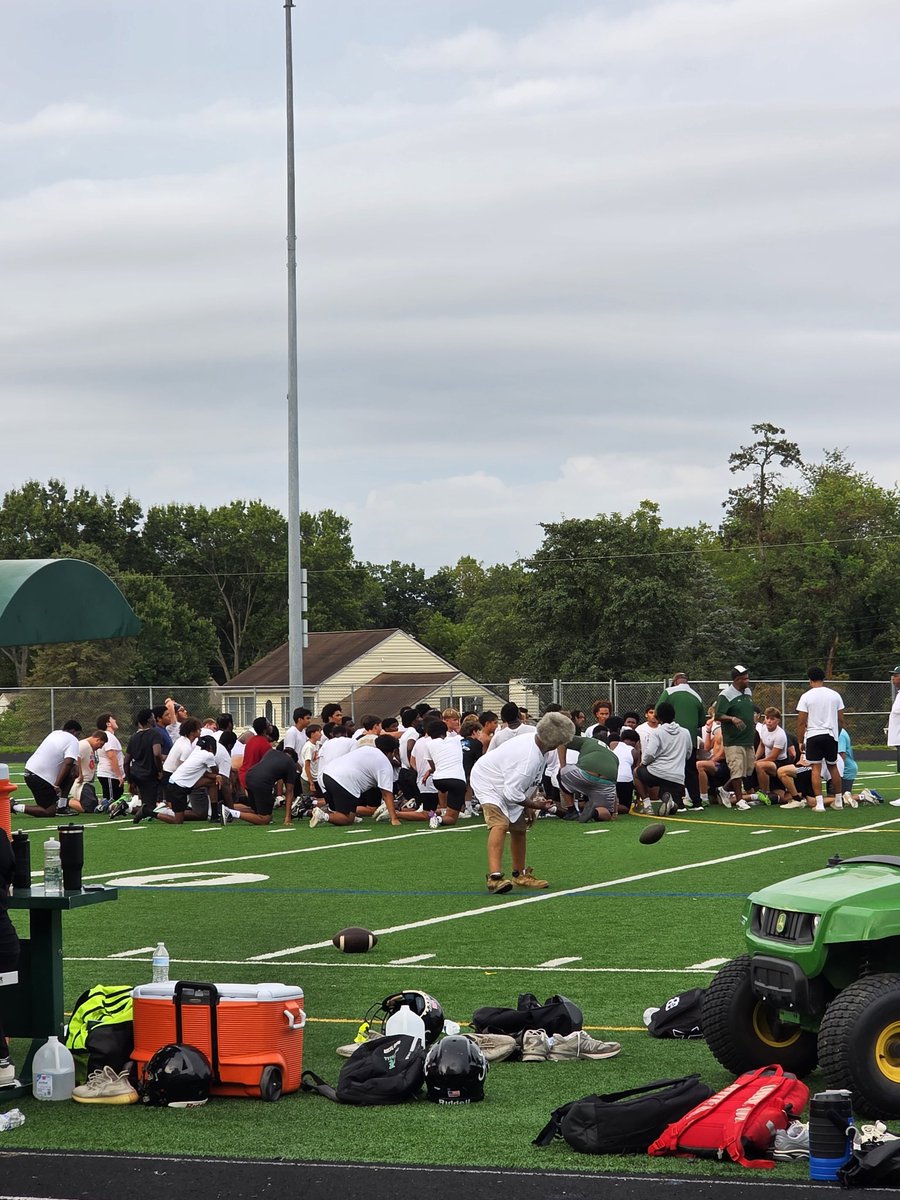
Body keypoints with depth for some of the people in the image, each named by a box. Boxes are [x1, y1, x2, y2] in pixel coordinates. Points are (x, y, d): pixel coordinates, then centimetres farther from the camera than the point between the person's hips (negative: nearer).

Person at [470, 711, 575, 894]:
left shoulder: (536, 740, -8)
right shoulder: (529, 758, -37)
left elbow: (531, 781, 8)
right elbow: (512, 793, -33)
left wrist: (530, 806, 6)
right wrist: (535, 805, -17)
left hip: (506, 784, 10)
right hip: (487, 783, -10)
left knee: (519, 828, 16)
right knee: (500, 824, -28)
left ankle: (520, 875, 33)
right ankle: (495, 877, -38)